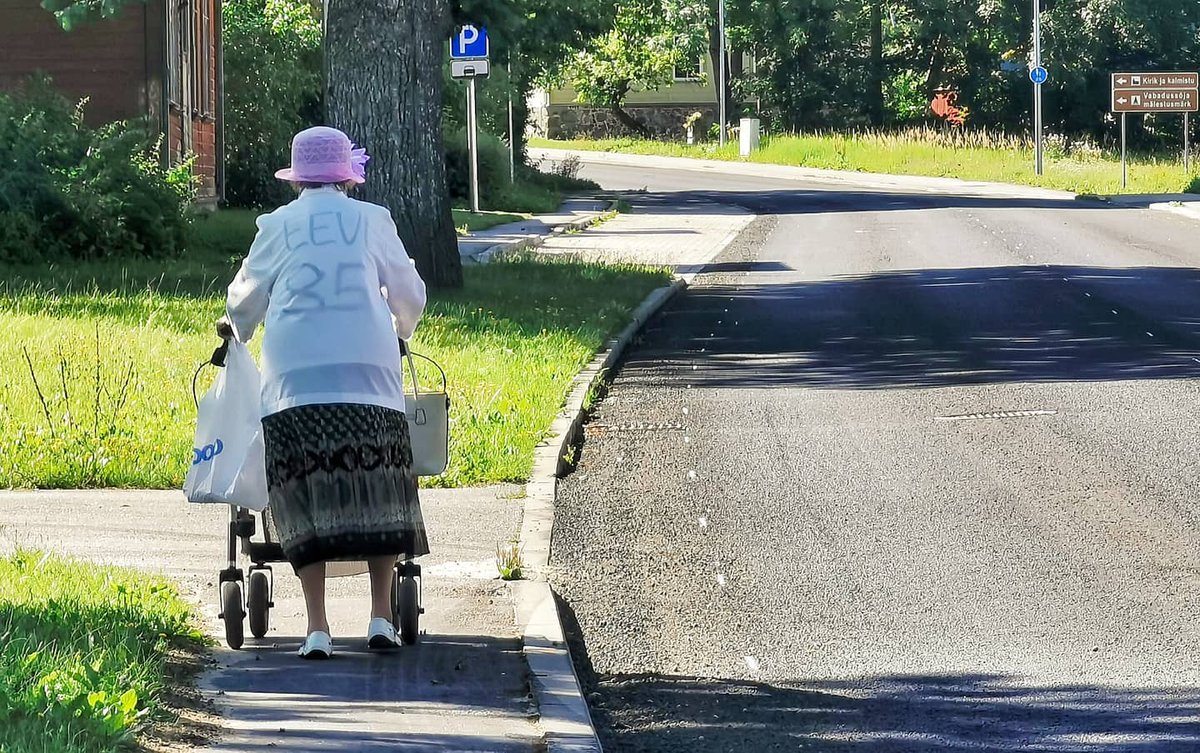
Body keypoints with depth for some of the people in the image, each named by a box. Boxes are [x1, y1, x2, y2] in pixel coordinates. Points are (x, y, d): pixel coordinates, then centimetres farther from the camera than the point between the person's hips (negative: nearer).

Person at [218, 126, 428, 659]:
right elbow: (409, 293, 22)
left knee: (305, 497, 0)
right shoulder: (372, 220, 12)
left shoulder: (278, 226, 11)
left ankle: (317, 627, -6)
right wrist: (401, 332, 44)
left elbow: (245, 297, 23)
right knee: (377, 490, 6)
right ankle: (381, 616, 4)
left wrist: (236, 330, 46)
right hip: (368, 371, 0)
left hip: (294, 375, 0)